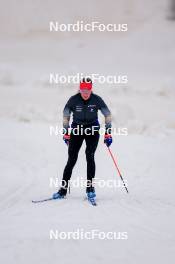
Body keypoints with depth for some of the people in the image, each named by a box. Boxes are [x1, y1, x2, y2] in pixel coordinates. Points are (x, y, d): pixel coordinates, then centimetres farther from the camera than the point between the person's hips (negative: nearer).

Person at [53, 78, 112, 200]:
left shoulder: (97, 100, -13)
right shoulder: (73, 100, -13)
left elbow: (108, 115, -1)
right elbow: (66, 115, 3)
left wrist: (108, 134, -4)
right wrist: (66, 133, 4)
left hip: (92, 130, 0)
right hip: (77, 130, 1)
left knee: (90, 156, -18)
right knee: (72, 160, -6)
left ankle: (90, 187, -11)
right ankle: (63, 189, -1)